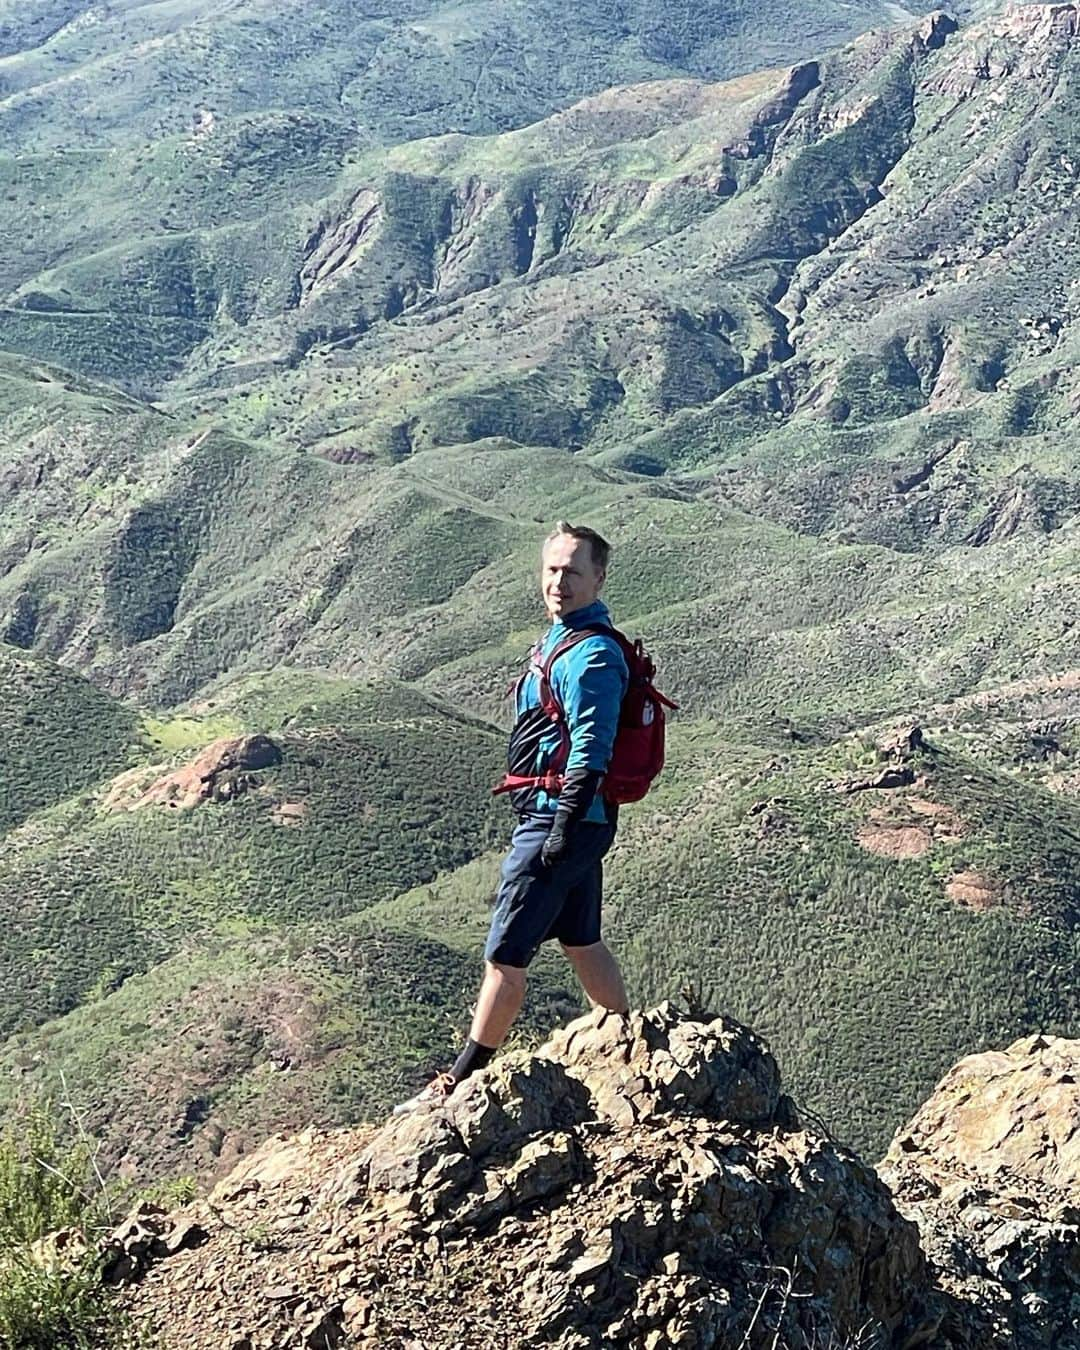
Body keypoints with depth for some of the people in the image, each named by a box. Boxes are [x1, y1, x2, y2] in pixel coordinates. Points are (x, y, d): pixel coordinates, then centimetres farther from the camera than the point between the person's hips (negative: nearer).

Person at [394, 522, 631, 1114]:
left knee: (505, 955, -4)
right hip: (560, 819, 11)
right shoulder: (562, 637, 13)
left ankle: (460, 1084, 4)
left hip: (555, 822, -11)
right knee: (583, 943, 20)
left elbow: (590, 755, -24)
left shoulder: (591, 657, -19)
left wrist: (562, 834, -24)